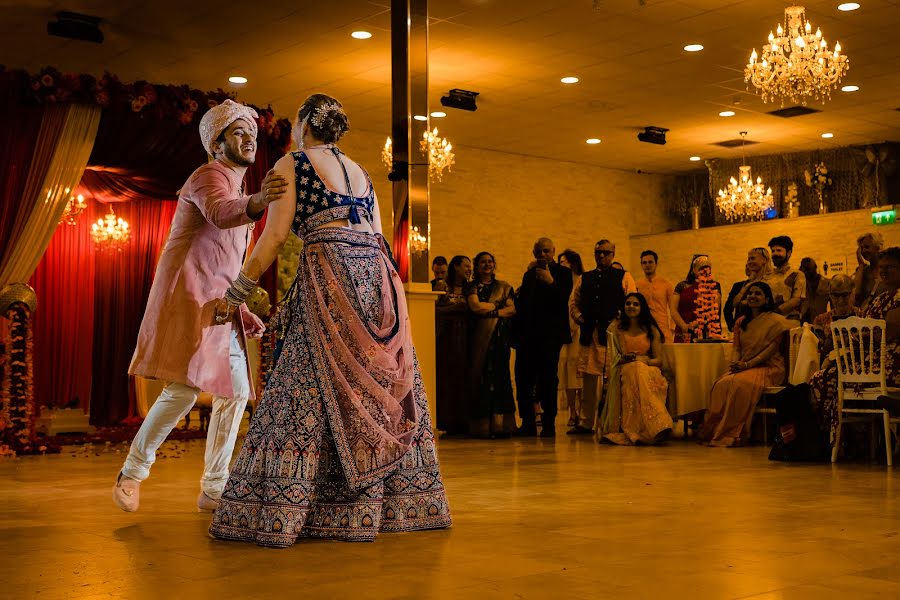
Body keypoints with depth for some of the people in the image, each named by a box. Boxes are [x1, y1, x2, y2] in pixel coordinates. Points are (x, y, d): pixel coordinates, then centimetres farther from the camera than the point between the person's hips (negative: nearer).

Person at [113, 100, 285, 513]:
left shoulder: (237, 188, 22)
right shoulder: (209, 176, -7)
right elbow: (220, 215, -34)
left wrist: (243, 307, 18)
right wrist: (257, 202, -54)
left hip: (219, 303, 10)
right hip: (188, 296, -10)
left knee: (235, 391, 4)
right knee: (184, 389, -17)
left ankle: (213, 489, 9)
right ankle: (131, 474, -2)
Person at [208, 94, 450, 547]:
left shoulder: (291, 165, 6)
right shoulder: (360, 173, 24)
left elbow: (273, 237, -2)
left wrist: (235, 293, 5)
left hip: (330, 274, -6)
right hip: (378, 280, 6)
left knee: (313, 390, -8)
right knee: (374, 392, 7)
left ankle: (279, 514, -9)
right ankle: (369, 509, 11)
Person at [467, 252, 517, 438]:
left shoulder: (504, 287, 15)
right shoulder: (473, 288, 12)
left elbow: (512, 310, 3)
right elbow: (475, 306, -6)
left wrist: (492, 312, -9)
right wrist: (498, 305, 1)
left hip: (499, 336, 0)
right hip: (480, 336, 0)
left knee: (499, 375, -7)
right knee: (480, 376, -6)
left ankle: (500, 425, -9)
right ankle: (482, 426, -6)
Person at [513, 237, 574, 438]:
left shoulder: (563, 273, 3)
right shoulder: (529, 275, 21)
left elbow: (563, 299, -11)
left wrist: (550, 282, -22)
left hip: (550, 336, -5)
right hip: (527, 335, 5)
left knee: (548, 380, -4)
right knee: (523, 378, 2)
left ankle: (549, 425, 2)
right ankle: (528, 424, 9)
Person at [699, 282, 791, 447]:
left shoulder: (775, 321, -1)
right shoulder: (741, 321, 17)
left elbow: (772, 348, -10)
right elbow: (736, 346, 15)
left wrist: (747, 364, -17)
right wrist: (735, 363, -9)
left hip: (768, 368, -5)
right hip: (742, 367, 5)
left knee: (741, 384, -34)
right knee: (722, 383, -26)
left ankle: (731, 435, -29)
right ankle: (714, 432, -25)